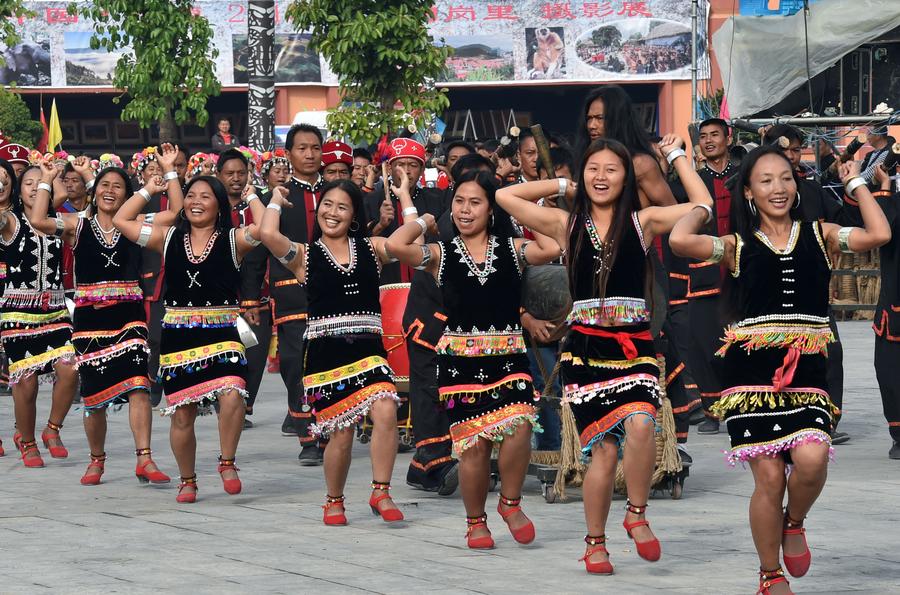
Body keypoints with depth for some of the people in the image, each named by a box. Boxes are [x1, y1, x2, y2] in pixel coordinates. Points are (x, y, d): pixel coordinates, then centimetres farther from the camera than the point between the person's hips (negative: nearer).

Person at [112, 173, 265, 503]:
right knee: (182, 414, 6)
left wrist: (251, 197, -1)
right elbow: (121, 220, 9)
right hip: (178, 336, 2)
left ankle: (227, 463, -6)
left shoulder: (232, 240, 2)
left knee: (232, 395, -27)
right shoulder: (169, 237, 9)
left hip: (222, 334, -2)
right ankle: (187, 480, 25)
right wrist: (148, 190, 13)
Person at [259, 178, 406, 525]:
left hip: (367, 348, 1)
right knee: (341, 431, -1)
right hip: (324, 350, -1)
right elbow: (268, 234, -10)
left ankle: (381, 493, -9)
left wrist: (404, 197, 9)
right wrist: (276, 200, 8)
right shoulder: (305, 255, 7)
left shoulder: (371, 249, 12)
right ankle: (334, 501, 23)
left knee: (385, 410, -22)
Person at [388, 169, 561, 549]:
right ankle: (475, 521, 18)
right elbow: (395, 245, -10)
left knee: (518, 427, -21)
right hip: (460, 359, 0)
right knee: (474, 444, -3)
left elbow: (553, 250, -10)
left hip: (508, 357, 0)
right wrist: (423, 221, 7)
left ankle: (510, 503, 4)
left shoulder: (512, 249, 8)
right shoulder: (441, 255, 7)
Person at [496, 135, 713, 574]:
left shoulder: (642, 221, 8)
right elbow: (504, 197, 10)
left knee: (640, 424, -26)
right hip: (585, 345, 1)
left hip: (633, 345, -1)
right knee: (604, 448, -3)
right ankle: (595, 542, 13)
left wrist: (676, 155, 16)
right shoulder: (567, 224, 10)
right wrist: (563, 187, 15)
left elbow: (703, 203, 7)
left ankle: (637, 515, -6)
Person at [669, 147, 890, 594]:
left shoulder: (819, 235, 11)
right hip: (752, 370, -1)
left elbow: (879, 235, -4)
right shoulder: (738, 246, 8)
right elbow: (680, 240, -9)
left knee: (811, 458, -24)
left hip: (806, 371, 1)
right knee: (769, 477, -5)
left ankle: (794, 523, 10)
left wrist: (856, 184, 8)